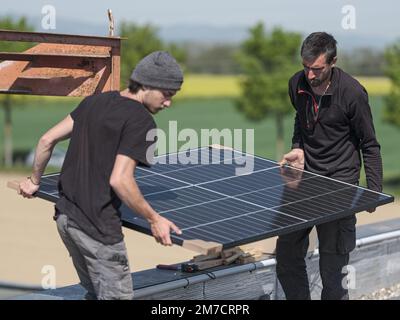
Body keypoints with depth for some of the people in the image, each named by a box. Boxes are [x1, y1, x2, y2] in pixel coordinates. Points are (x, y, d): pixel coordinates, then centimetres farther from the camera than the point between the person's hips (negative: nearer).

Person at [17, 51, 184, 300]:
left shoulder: (94, 102, 9)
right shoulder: (142, 122, -15)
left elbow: (47, 140, 12)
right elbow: (119, 179, -23)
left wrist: (35, 180, 26)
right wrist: (154, 219, -15)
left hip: (65, 215, 9)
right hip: (98, 227, -8)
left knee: (96, 292, 22)